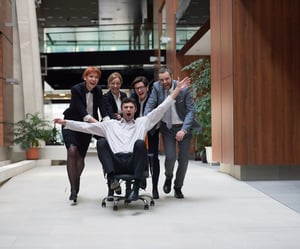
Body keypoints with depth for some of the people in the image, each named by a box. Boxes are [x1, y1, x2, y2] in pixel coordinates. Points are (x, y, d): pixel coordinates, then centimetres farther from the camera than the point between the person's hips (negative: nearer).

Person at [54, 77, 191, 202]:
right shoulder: (110, 124, 22)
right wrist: (65, 122, 11)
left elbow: (161, 109, 14)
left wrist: (177, 89, 9)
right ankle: (112, 179, -33)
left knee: (140, 142, -29)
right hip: (116, 163, 1)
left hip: (134, 162, -1)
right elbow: (87, 126, 18)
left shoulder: (142, 122, 20)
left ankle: (136, 188, -34)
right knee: (101, 142, -18)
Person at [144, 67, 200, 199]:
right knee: (170, 157, -12)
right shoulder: (156, 87, -9)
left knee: (183, 159, 2)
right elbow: (150, 105, -9)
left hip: (183, 127, -1)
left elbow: (190, 110, -12)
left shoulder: (183, 89, -16)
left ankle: (178, 188, 24)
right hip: (167, 127, 1)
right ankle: (168, 177, 22)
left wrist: (183, 130, -22)